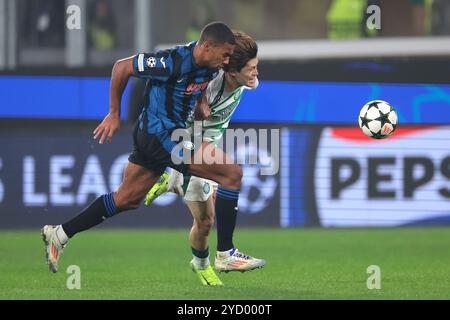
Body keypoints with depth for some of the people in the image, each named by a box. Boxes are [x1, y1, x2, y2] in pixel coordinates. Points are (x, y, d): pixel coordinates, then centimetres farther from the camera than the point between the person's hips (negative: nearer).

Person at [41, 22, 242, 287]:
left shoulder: (210, 68, 1)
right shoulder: (173, 62, -23)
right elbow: (121, 67, -12)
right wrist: (114, 114, -6)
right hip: (161, 136, -9)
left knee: (127, 199, 18)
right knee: (232, 174, -12)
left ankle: (59, 234, 22)